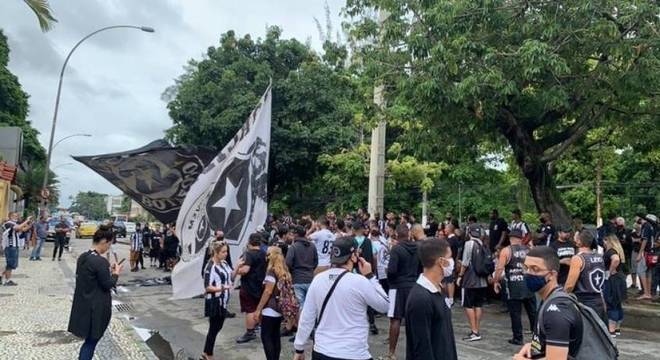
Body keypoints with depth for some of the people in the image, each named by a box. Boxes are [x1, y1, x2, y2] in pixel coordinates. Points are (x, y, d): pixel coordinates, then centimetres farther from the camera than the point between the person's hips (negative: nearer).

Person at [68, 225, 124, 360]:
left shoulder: (82, 257, 2)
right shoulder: (101, 261, -24)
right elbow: (108, 285, -17)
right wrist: (115, 273, -2)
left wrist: (108, 270, 10)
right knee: (91, 341, 9)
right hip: (97, 308, -8)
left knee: (89, 339, 21)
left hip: (83, 305, 8)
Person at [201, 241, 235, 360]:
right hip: (214, 302, -8)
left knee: (218, 327, 17)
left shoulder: (224, 263, 3)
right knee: (214, 328, 4)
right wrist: (223, 288, -33)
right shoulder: (210, 267, -20)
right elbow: (207, 287, -22)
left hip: (223, 301, 8)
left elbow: (231, 276, 10)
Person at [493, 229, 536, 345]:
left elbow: (500, 268, -12)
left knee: (515, 313, 4)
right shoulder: (529, 249, 4)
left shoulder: (506, 251, -6)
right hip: (529, 284, 4)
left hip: (514, 286, -3)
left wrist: (496, 282, -1)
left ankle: (518, 338, 9)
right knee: (533, 312, 13)